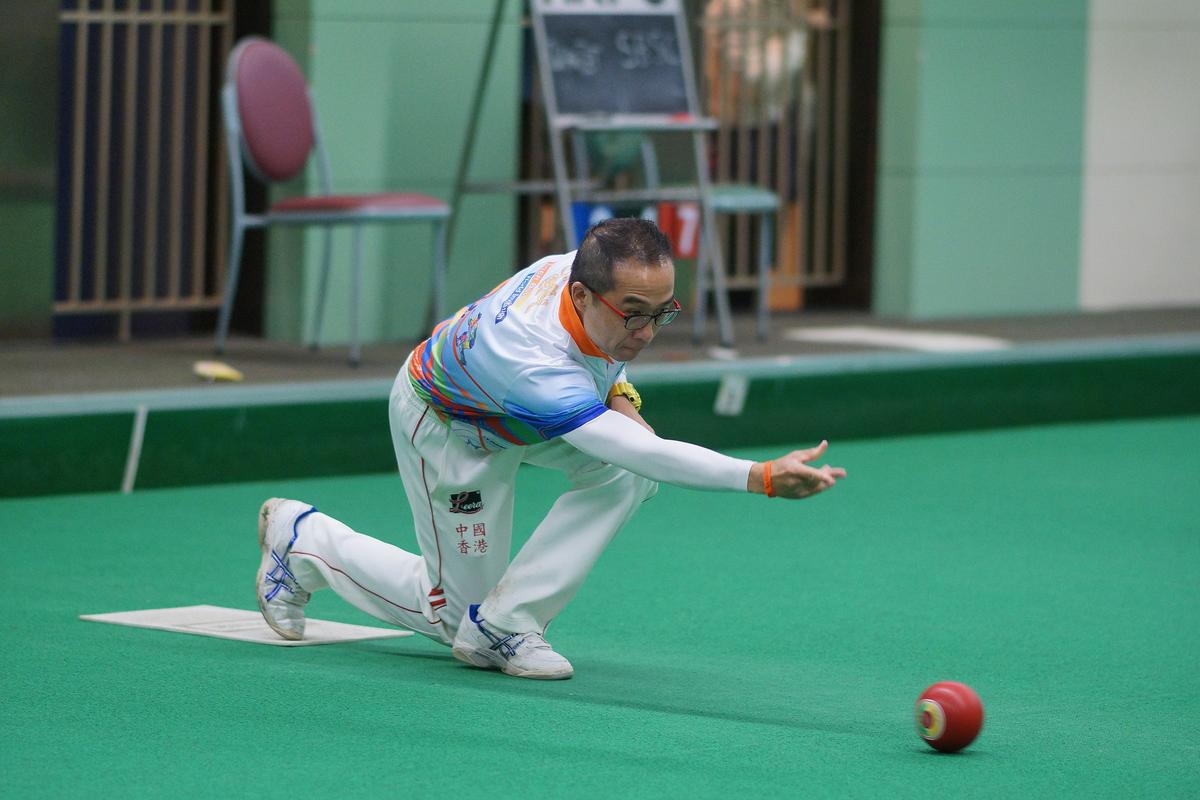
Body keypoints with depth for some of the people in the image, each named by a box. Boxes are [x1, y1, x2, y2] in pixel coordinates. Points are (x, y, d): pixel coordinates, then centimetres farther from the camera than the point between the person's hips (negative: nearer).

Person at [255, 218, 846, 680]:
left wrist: (617, 392, -15)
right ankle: (302, 538, 24)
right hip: (449, 425, -7)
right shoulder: (533, 363, -49)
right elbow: (646, 454, -55)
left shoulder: (584, 267, -28)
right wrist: (762, 478, -63)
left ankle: (504, 623, -11)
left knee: (627, 472, -23)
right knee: (457, 613, 4)